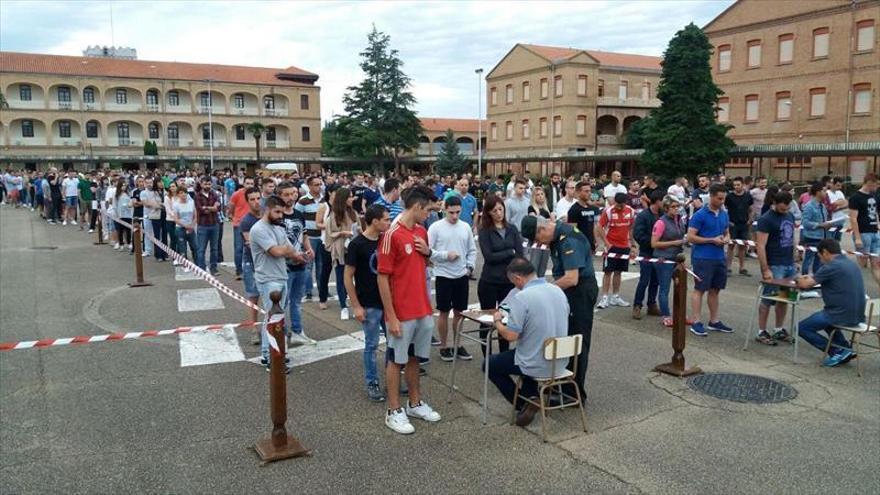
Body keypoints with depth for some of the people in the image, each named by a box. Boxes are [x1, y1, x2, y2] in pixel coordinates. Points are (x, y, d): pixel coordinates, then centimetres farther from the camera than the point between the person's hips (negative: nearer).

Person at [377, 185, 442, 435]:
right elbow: (383, 278, -16)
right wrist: (391, 317, -16)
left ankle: (415, 403, 32)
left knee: (415, 358, 18)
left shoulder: (422, 232, 7)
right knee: (397, 360, 6)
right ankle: (394, 412, 19)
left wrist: (428, 252, -3)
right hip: (402, 313, -7)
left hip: (423, 310, 7)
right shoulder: (392, 235, -17)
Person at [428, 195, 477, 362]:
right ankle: (444, 347, 18)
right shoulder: (436, 227, -8)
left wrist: (470, 267, 0)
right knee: (444, 312, 5)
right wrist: (446, 255, -16)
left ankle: (458, 344, 25)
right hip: (443, 276, -4)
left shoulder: (466, 227, 5)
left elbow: (472, 250, 11)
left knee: (460, 311, 11)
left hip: (462, 276, 4)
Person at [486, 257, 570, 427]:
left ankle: (525, 404, 12)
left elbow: (511, 336, -23)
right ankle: (533, 397, 24)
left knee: (490, 365, 16)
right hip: (560, 362, 7)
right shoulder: (558, 290, 1)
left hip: (538, 366, -7)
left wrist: (497, 321, -2)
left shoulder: (521, 297, -22)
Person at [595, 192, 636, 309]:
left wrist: (631, 241, 10)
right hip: (611, 246, -4)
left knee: (618, 272, 10)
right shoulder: (608, 211, -11)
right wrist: (606, 243, -12)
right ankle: (605, 298, 1)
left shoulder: (630, 211, 2)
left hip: (624, 246, 4)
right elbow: (599, 227, -10)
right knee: (608, 272, -3)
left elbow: (631, 227, 13)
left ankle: (615, 297, 18)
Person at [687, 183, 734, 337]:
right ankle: (696, 322, 1)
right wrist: (712, 240, -16)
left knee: (715, 290, 13)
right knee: (699, 289, -3)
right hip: (703, 258, -7)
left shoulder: (724, 215, 10)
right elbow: (690, 237, -13)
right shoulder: (700, 215, -10)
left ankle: (714, 321, 23)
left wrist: (726, 239, -2)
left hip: (720, 258, 7)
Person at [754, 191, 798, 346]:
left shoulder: (790, 216, 12)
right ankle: (761, 332, 6)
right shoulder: (766, 219, -12)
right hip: (774, 266, -7)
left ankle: (779, 330, 22)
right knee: (768, 299, -2)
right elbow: (760, 246, -15)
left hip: (790, 265, 7)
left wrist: (794, 260, 14)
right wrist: (765, 270, -19)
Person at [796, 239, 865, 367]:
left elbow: (805, 284, -13)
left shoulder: (831, 266, -16)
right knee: (824, 316, 36)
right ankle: (845, 347, 20)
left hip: (842, 316, -9)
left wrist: (800, 280, 8)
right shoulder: (851, 263, 11)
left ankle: (838, 352, -2)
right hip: (857, 315, 9)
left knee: (802, 328, 4)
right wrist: (812, 278, 21)